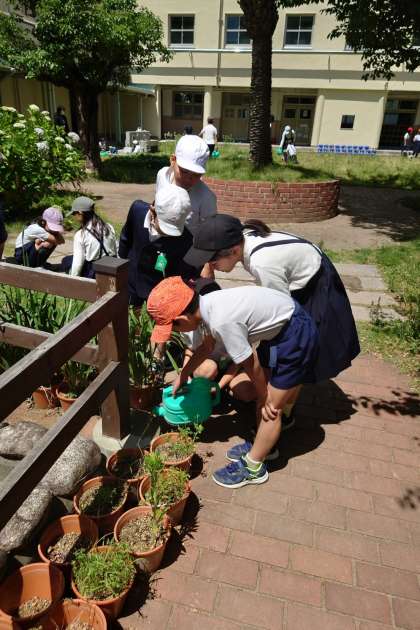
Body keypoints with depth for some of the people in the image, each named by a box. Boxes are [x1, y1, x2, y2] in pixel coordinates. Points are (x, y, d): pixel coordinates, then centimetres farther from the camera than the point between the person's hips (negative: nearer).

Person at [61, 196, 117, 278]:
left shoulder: (80, 234, -14)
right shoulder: (109, 227, -1)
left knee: (66, 260, 22)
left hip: (93, 274, -5)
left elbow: (77, 263, -15)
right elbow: (116, 251, 4)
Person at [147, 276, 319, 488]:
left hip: (296, 335, -8)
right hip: (280, 327, 9)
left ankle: (252, 468, 20)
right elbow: (207, 346, 16)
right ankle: (261, 445, 39)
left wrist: (265, 398, -1)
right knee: (263, 396, 19)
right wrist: (183, 374, 26)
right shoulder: (207, 305, -5)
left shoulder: (222, 322, -32)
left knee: (270, 407, 3)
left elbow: (251, 365, -18)